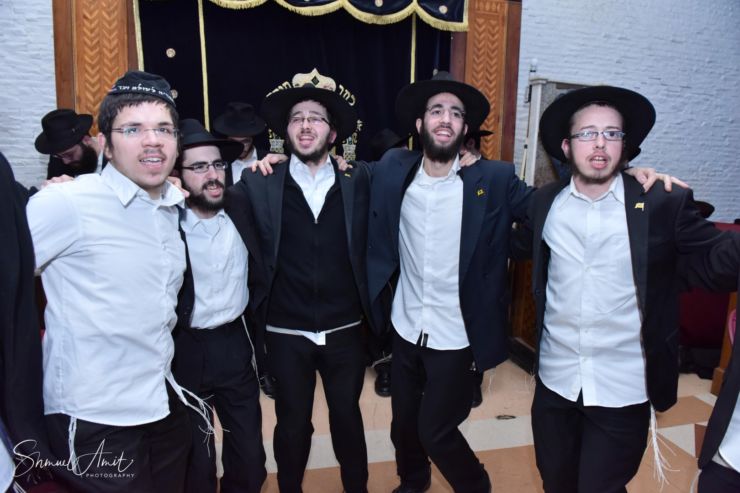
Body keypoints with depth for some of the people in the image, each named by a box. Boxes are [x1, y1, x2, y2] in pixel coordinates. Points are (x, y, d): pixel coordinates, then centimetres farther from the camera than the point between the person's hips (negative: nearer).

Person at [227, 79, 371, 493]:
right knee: (292, 424, 17)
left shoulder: (359, 183, -1)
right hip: (286, 333, -1)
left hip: (346, 330, 1)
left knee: (348, 418, 19)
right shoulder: (260, 185, -3)